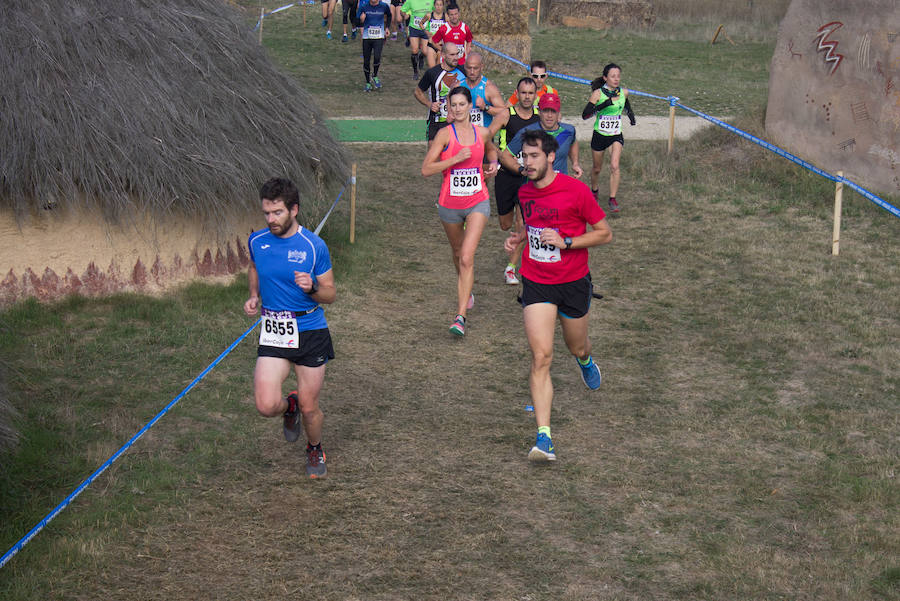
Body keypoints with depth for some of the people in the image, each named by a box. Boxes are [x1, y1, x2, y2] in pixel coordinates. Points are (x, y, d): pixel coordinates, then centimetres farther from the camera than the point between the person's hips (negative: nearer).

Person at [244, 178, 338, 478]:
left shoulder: (314, 246, -9)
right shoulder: (256, 241, 0)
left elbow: (331, 294, -1)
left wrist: (312, 287, -23)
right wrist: (254, 296, 6)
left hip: (310, 332, -2)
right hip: (273, 333, 2)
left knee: (309, 408, 5)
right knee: (266, 405, -13)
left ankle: (315, 449, 38)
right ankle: (289, 407, 25)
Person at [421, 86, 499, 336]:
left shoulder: (482, 133, 1)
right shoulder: (445, 134, -8)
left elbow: (491, 149, 27)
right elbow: (426, 169, -14)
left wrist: (493, 163, 6)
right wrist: (456, 159, -21)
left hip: (478, 202, 0)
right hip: (450, 203, 0)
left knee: (467, 258, -15)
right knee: (458, 253, 20)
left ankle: (461, 316, -17)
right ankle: (466, 291, 51)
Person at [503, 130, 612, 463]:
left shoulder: (575, 189, -14)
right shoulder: (524, 192, 2)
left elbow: (605, 233, -8)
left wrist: (566, 242, -21)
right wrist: (519, 236, 1)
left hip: (573, 282, -2)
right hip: (536, 284, 2)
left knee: (577, 348, 19)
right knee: (541, 358, -12)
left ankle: (585, 360, 61)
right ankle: (544, 438, -16)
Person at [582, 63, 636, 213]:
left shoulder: (624, 92, -2)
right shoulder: (598, 93, -13)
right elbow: (585, 115, -19)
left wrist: (630, 113, 7)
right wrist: (602, 105, -29)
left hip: (616, 136, 1)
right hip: (599, 135, -1)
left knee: (614, 166, -19)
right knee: (597, 168, 15)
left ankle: (612, 199, -10)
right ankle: (594, 190, 44)